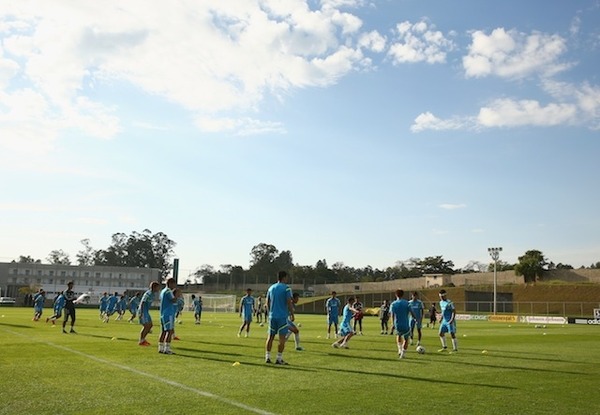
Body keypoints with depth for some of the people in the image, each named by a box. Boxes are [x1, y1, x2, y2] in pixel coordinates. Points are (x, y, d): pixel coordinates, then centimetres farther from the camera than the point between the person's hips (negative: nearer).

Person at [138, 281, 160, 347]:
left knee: (150, 325, 11)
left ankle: (143, 339, 21)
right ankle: (141, 341, 5)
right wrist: (141, 312, -27)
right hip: (143, 311, -10)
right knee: (146, 326, -6)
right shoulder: (149, 293, -18)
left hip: (146, 311, 10)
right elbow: (142, 302, -22)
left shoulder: (153, 293, 11)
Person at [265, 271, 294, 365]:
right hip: (282, 316, -5)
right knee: (282, 337, 0)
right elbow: (289, 302, -11)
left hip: (272, 316, 5)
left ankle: (267, 357, 9)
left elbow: (267, 303, 15)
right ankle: (279, 359, -1)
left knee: (270, 337, 11)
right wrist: (292, 315, -2)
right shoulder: (286, 288, -6)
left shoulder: (271, 288, 12)